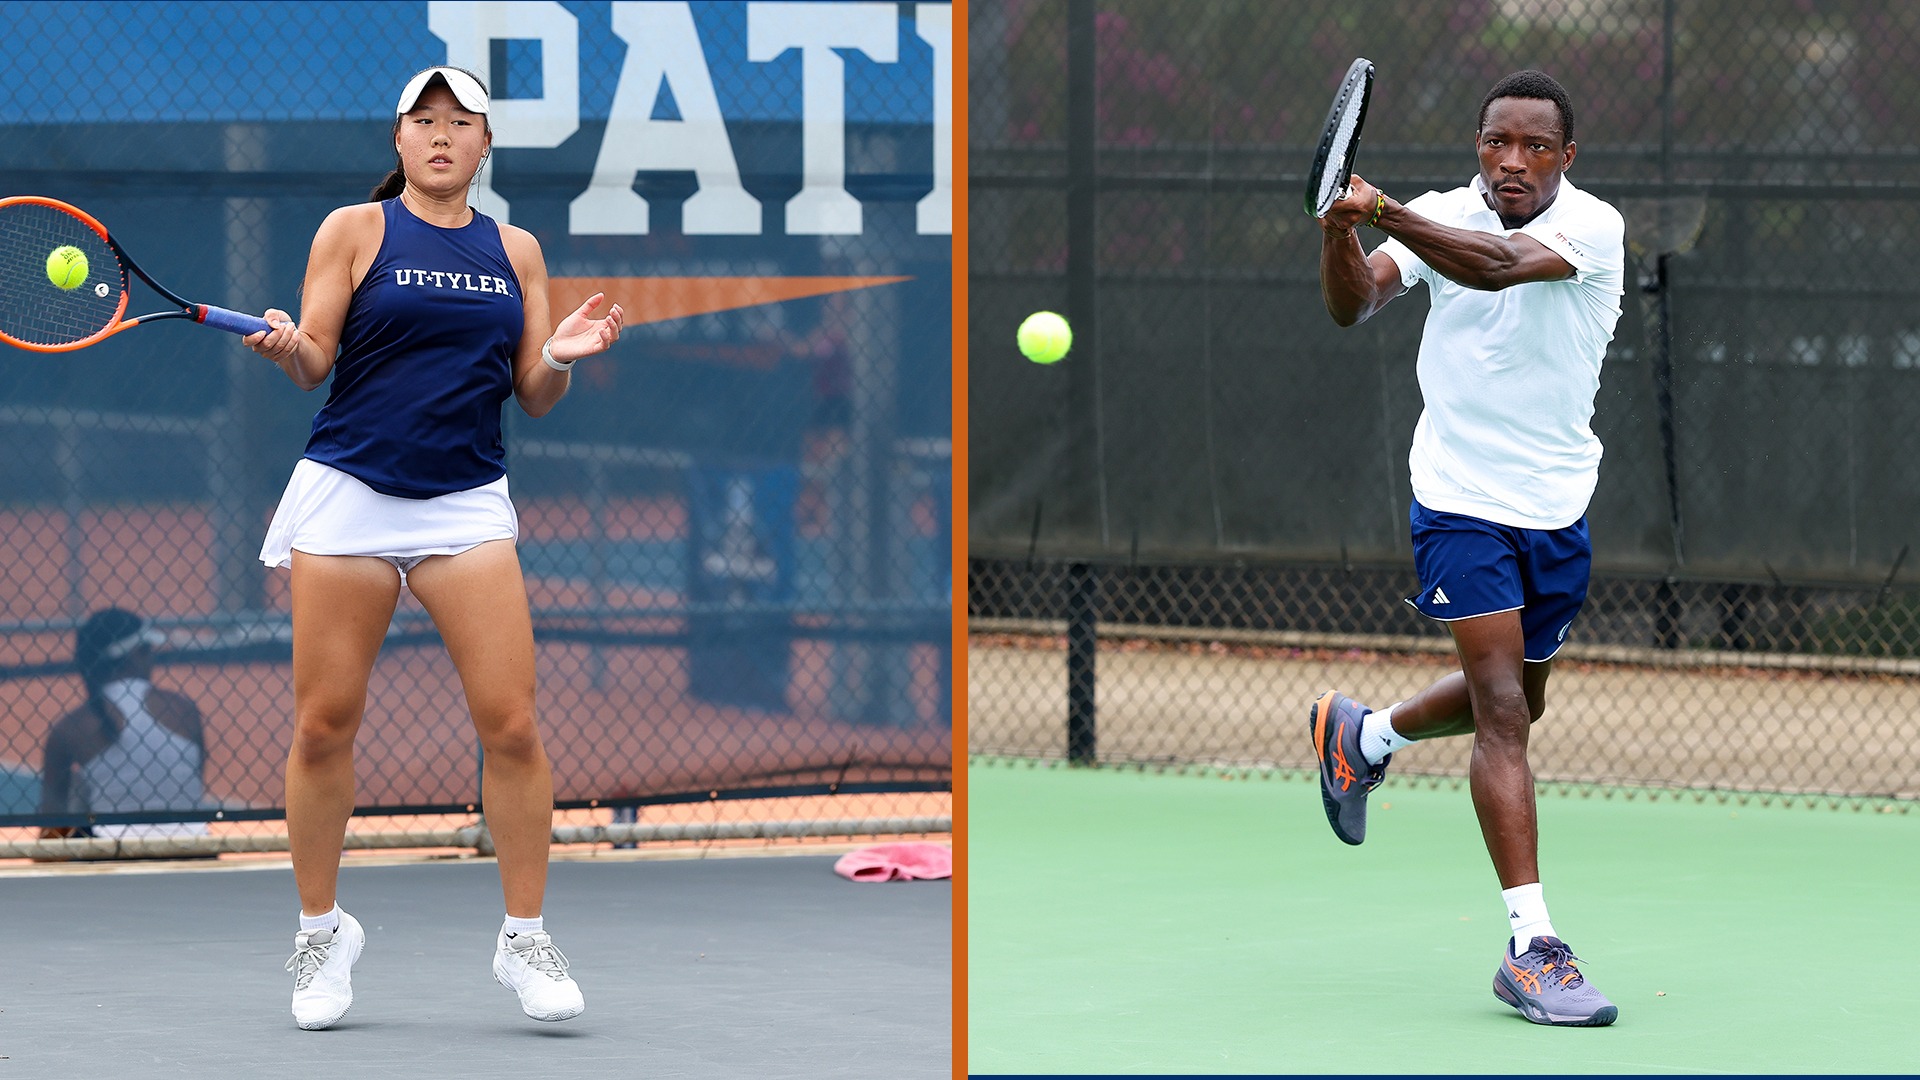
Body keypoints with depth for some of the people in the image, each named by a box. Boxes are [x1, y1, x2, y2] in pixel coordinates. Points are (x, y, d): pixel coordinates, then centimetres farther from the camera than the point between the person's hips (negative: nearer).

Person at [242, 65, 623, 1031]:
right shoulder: (354, 229, 5)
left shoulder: (515, 252, 12)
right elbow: (314, 365, 1)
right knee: (324, 724, -2)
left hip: (467, 505, 2)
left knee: (511, 725, -8)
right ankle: (321, 933, 14)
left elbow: (534, 398, 12)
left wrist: (560, 357, -8)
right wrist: (288, 348, -21)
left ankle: (524, 938, 4)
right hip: (348, 491, -2)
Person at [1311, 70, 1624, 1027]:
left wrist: (1383, 211, -45)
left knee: (1518, 700, 21)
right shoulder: (1444, 217, -5)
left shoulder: (1594, 227, -15)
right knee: (1502, 710, -13)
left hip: (1557, 507, 2)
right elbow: (1354, 304, -14)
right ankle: (1532, 946, -17)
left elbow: (1494, 265, -33)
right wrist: (1340, 230, -33)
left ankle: (1361, 734, 50)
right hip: (1460, 503, -2)